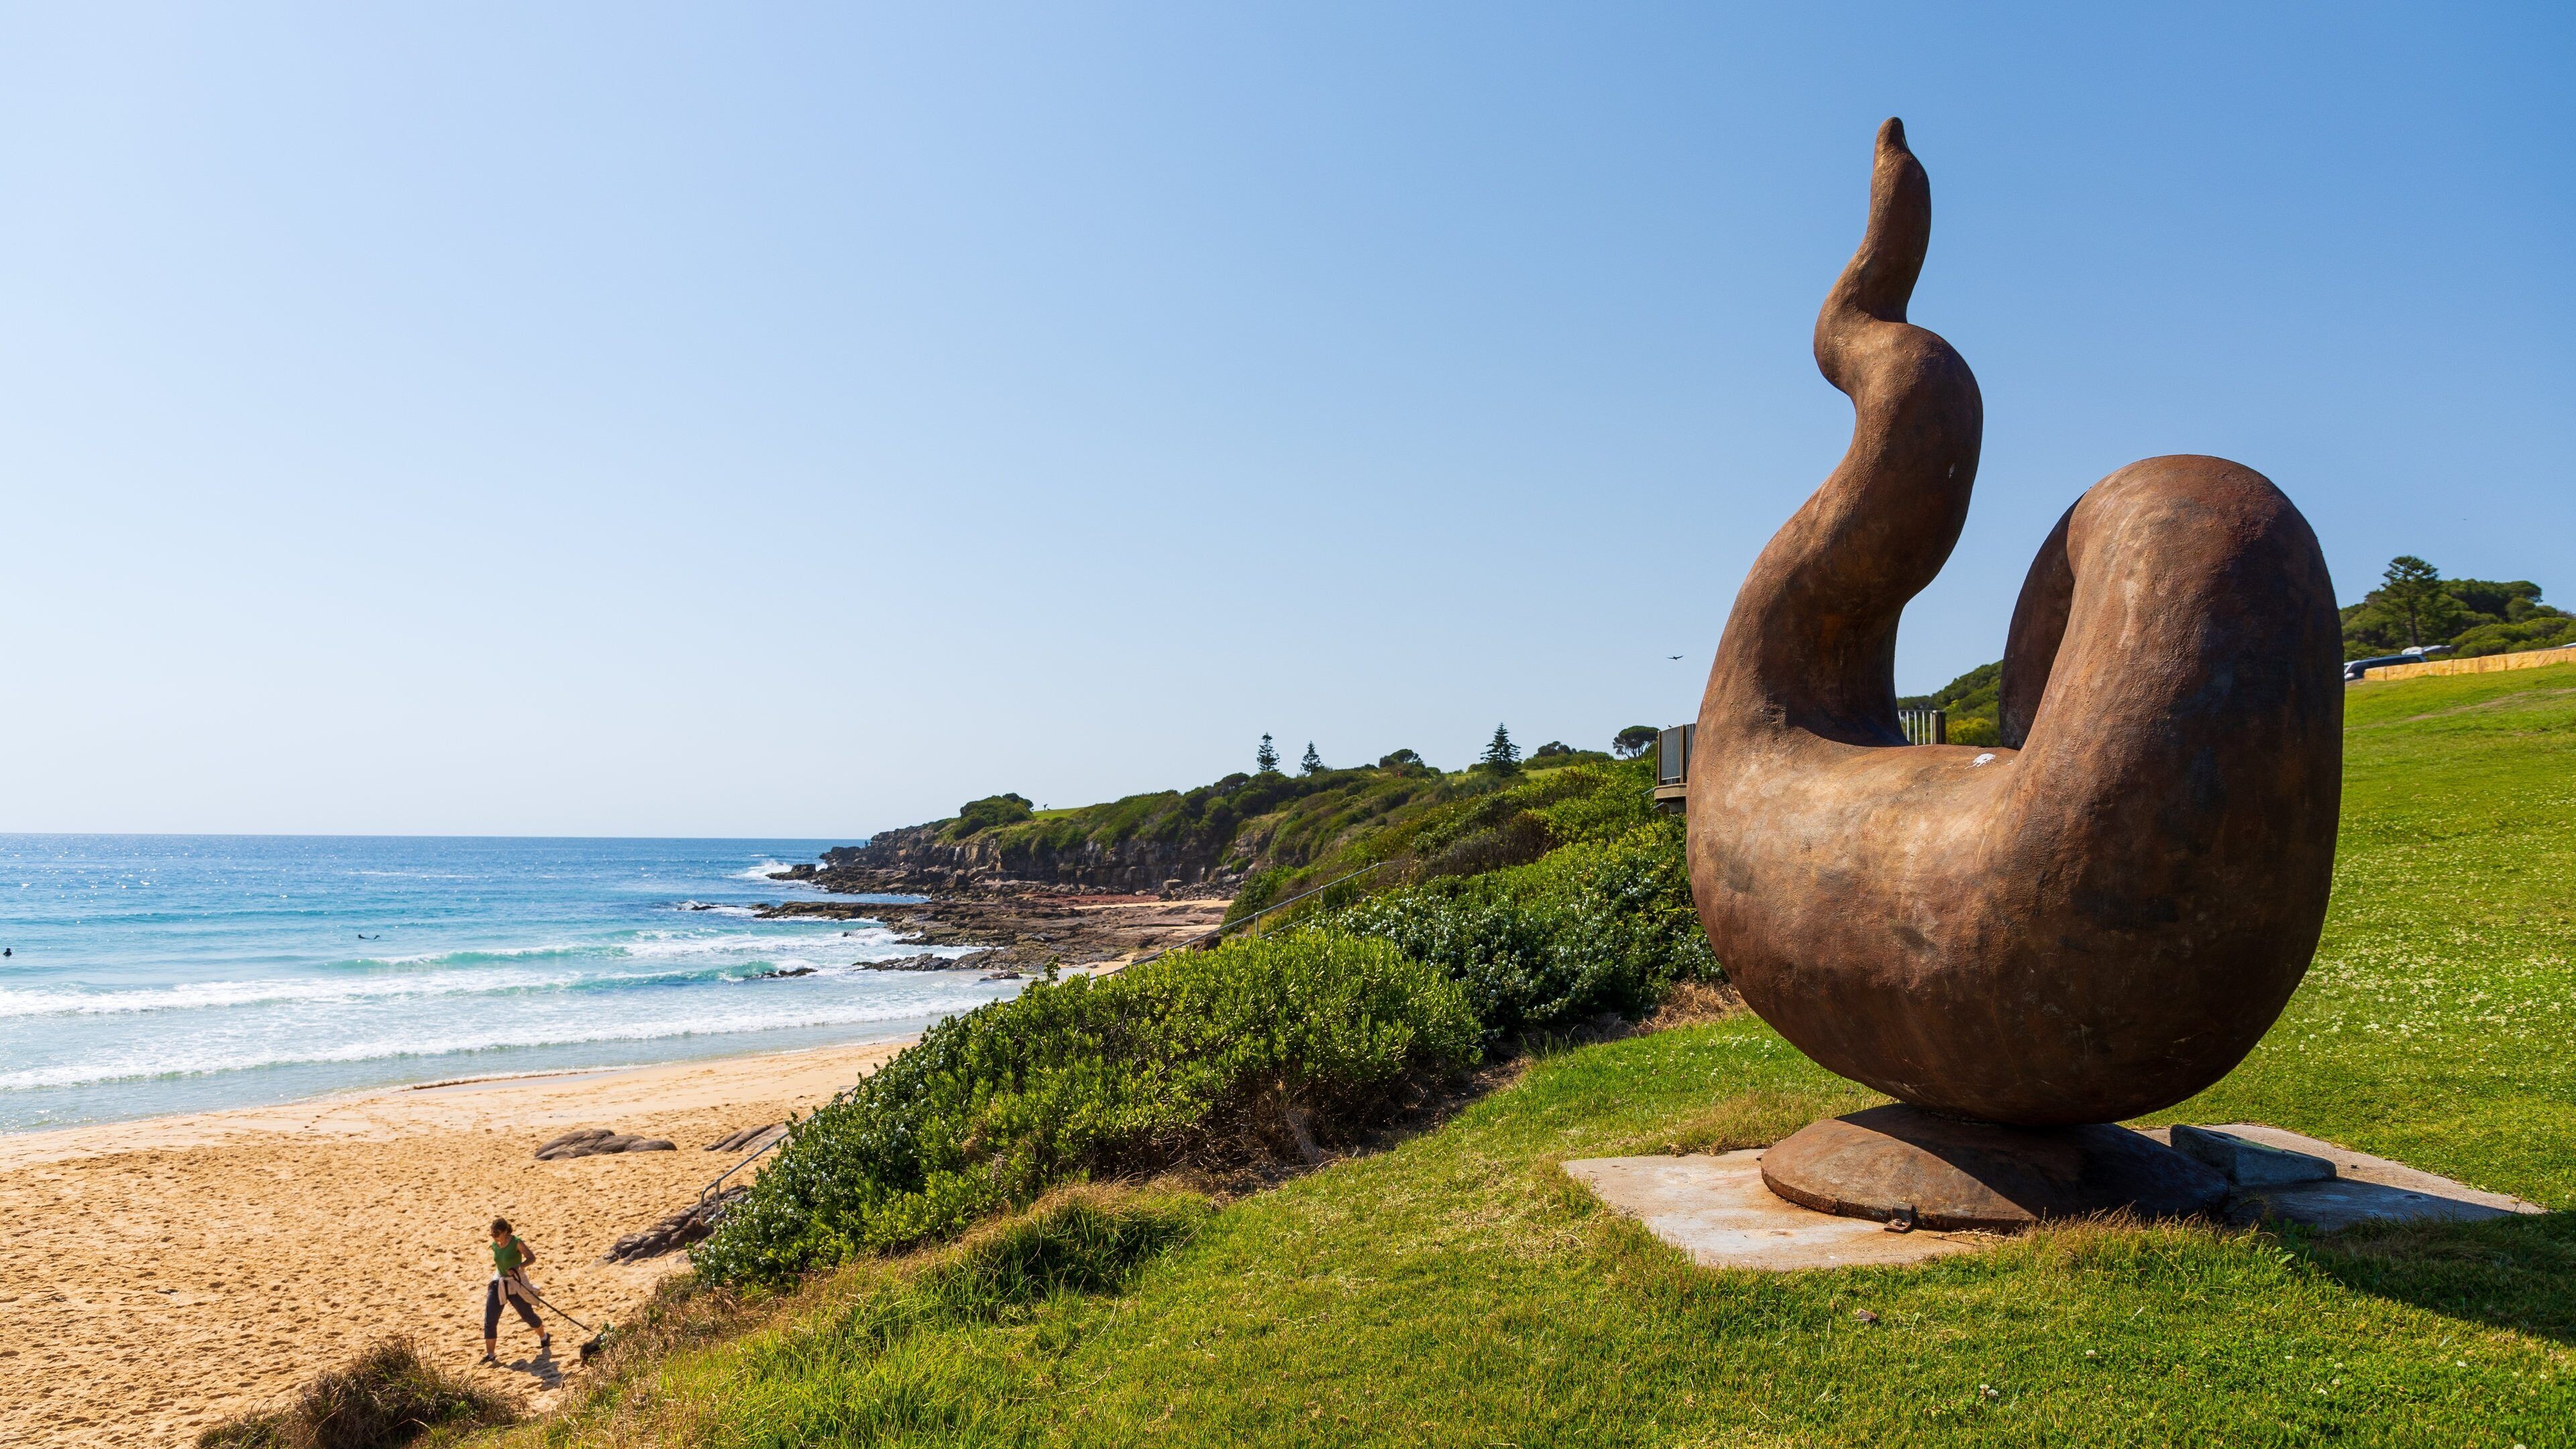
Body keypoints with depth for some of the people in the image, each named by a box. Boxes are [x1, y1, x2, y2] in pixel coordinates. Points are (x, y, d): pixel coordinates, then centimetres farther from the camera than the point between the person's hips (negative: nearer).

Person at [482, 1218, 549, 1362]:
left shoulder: (516, 1242, -20)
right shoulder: (495, 1245, -2)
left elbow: (532, 1258, -29)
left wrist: (519, 1267, -44)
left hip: (516, 1284, -5)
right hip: (498, 1284, 5)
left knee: (528, 1315, 10)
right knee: (490, 1320, -4)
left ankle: (544, 1337, 36)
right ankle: (490, 1355, 6)